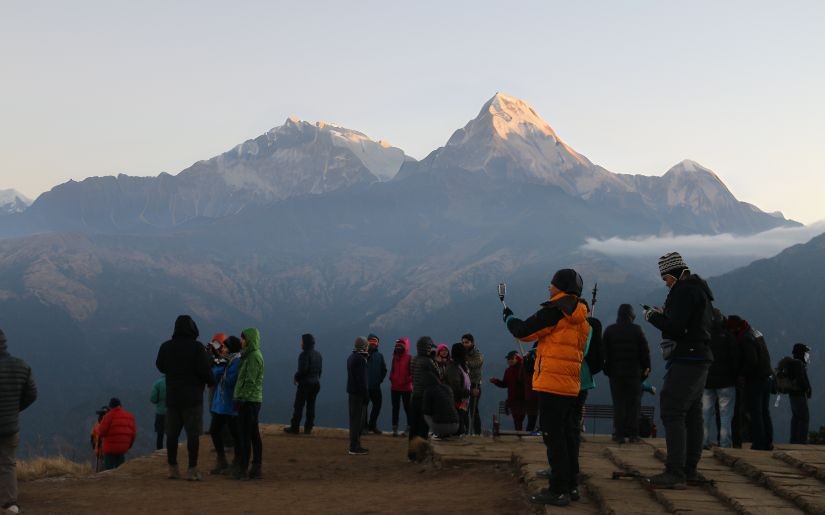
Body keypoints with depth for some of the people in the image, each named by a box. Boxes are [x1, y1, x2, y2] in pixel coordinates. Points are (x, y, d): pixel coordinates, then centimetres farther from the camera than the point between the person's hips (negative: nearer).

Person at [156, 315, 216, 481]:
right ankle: (192, 470, -3)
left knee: (172, 433, 10)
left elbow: (160, 366, 16)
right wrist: (211, 382, 6)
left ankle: (172, 468, 14)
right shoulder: (197, 347, -11)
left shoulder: (166, 346, 4)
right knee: (193, 433, -2)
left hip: (172, 397, 5)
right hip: (192, 397, -4)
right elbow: (204, 370, -13)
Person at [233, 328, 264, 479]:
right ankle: (256, 469, 14)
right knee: (254, 435, 10)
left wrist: (241, 398, -17)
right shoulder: (252, 355, 16)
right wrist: (240, 398, 17)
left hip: (248, 400, -10)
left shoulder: (254, 357, -14)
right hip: (253, 400, 10)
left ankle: (243, 469, -4)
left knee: (245, 436, -6)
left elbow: (250, 381, -18)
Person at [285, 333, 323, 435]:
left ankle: (295, 427, 0)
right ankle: (308, 428, 10)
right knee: (311, 406, 9)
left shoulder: (305, 354, -15)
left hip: (305, 383, -8)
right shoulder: (318, 354, 11)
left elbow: (302, 369, -21)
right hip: (316, 383, 8)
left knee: (298, 406, -1)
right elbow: (320, 369, 13)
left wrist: (296, 378, -7)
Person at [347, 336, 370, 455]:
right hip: (359, 392, -10)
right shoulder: (360, 359, -16)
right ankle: (355, 447, -5)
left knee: (354, 419, 15)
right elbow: (362, 379, -20)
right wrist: (365, 394, -17)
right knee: (358, 420, -6)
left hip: (352, 392, 10)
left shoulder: (351, 357, 15)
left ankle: (354, 445, 21)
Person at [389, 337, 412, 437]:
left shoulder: (409, 358, -6)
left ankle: (409, 428, 5)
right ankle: (395, 429, 10)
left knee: (407, 408, 1)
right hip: (394, 387, 5)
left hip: (406, 388, -5)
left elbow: (413, 373, -9)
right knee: (395, 408, 7)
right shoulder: (395, 358, 11)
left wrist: (407, 381, -20)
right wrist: (392, 379, 3)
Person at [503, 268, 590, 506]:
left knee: (553, 436, -6)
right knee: (568, 434, 13)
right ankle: (570, 486, 19)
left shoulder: (554, 311, -11)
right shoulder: (580, 319, 14)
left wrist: (509, 318, 10)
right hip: (571, 385, 8)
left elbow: (523, 331, -8)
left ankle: (559, 490, -6)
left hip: (552, 383, -8)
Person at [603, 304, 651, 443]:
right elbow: (645, 352, -1)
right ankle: (633, 434, 2)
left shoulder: (609, 330, 3)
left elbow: (604, 352, 5)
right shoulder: (637, 330, -2)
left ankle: (619, 434, -1)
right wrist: (646, 368, 7)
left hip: (616, 373, 1)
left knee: (618, 404, 3)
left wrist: (607, 369, 11)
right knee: (634, 403, 4)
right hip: (634, 373, -1)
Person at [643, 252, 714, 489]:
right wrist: (664, 315, 16)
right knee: (692, 414, 13)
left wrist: (653, 317, -6)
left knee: (672, 412, -12)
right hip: (701, 357, 11)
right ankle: (689, 469, 19)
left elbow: (675, 327, -21)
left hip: (686, 360, -11)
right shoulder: (700, 289, 19)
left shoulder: (684, 290, -14)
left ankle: (675, 472, -17)